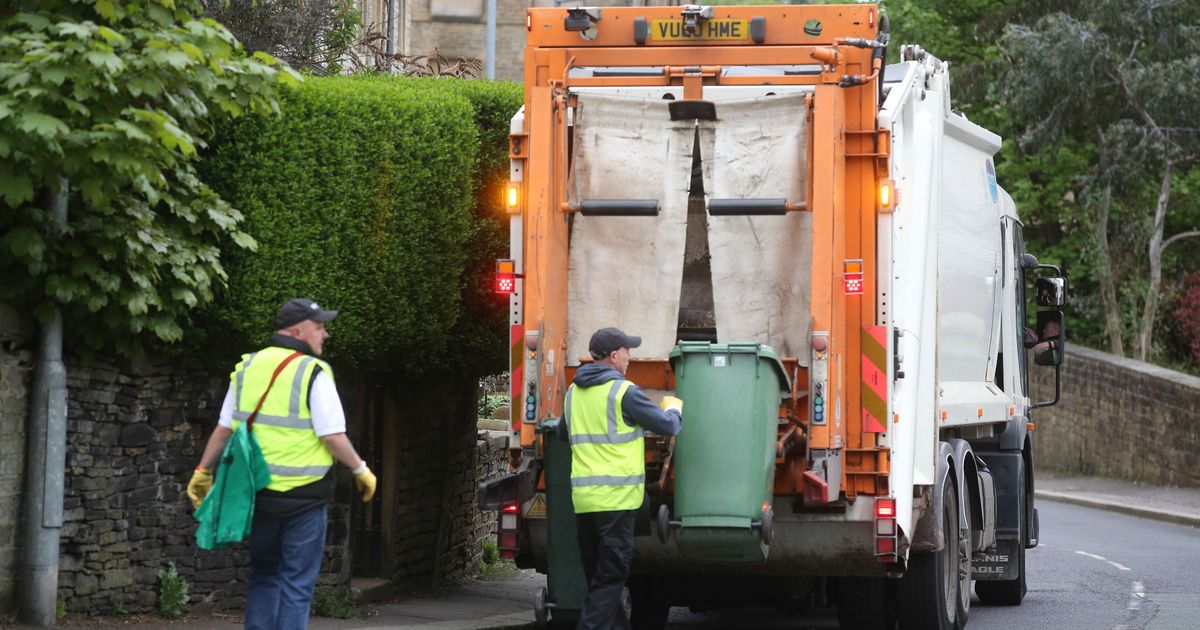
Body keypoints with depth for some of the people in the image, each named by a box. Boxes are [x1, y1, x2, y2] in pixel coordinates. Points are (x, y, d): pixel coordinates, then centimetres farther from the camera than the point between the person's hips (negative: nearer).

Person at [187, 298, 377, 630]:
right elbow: (333, 436, -14)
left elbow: (224, 429, 11)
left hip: (258, 492, 5)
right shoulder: (313, 373, -11)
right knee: (296, 584, 1)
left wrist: (203, 471, 21)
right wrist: (361, 470, 0)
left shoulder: (247, 368, 7)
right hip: (303, 497, -5)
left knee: (264, 577, 17)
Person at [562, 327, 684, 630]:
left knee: (599, 576, 13)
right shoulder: (624, 392, -10)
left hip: (582, 497, 7)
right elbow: (667, 425, -5)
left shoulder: (573, 392, 12)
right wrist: (674, 408, 17)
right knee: (609, 578, -5)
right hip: (616, 496, -7)